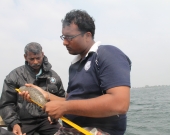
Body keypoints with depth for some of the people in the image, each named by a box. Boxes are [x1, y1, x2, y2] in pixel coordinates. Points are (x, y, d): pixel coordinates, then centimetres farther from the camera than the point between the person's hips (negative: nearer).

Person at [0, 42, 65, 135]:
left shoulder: (53, 75, 8)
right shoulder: (14, 76, -1)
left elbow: (61, 97, 19)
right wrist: (14, 123, -13)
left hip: (47, 119, 3)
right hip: (24, 121, -2)